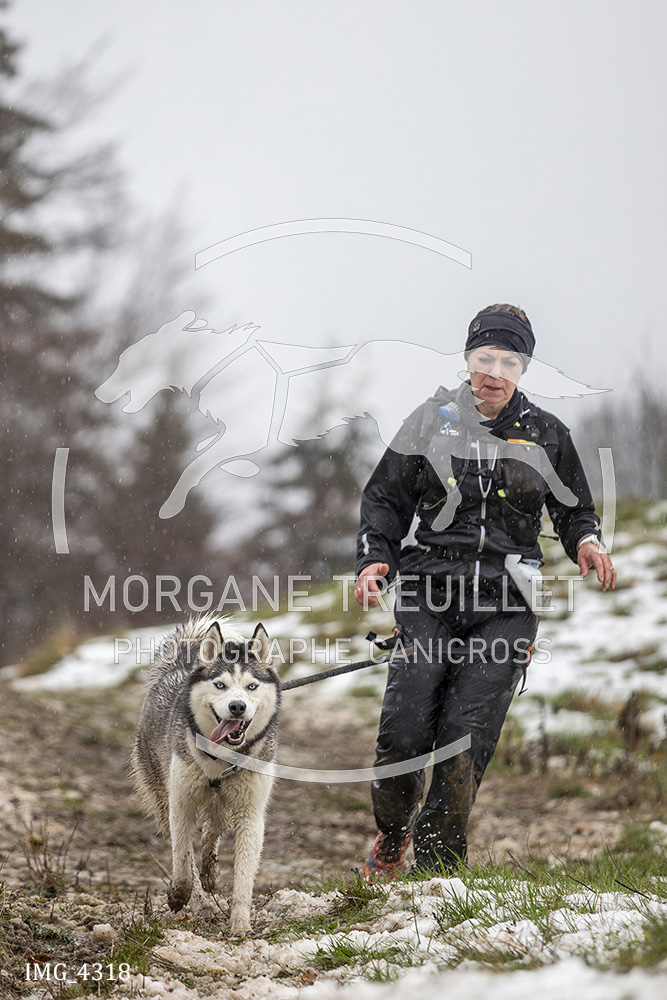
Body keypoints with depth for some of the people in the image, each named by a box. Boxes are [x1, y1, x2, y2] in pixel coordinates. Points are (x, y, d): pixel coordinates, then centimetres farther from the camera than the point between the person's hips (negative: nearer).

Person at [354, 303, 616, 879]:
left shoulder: (546, 435, 9)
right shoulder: (432, 422, 8)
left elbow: (575, 510, 19)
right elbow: (385, 499, 14)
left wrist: (586, 542, -3)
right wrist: (374, 560, -2)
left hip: (504, 605, 0)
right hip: (429, 594, 0)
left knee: (466, 739, -10)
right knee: (404, 731, -10)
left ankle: (437, 865, 1)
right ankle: (392, 834, 18)